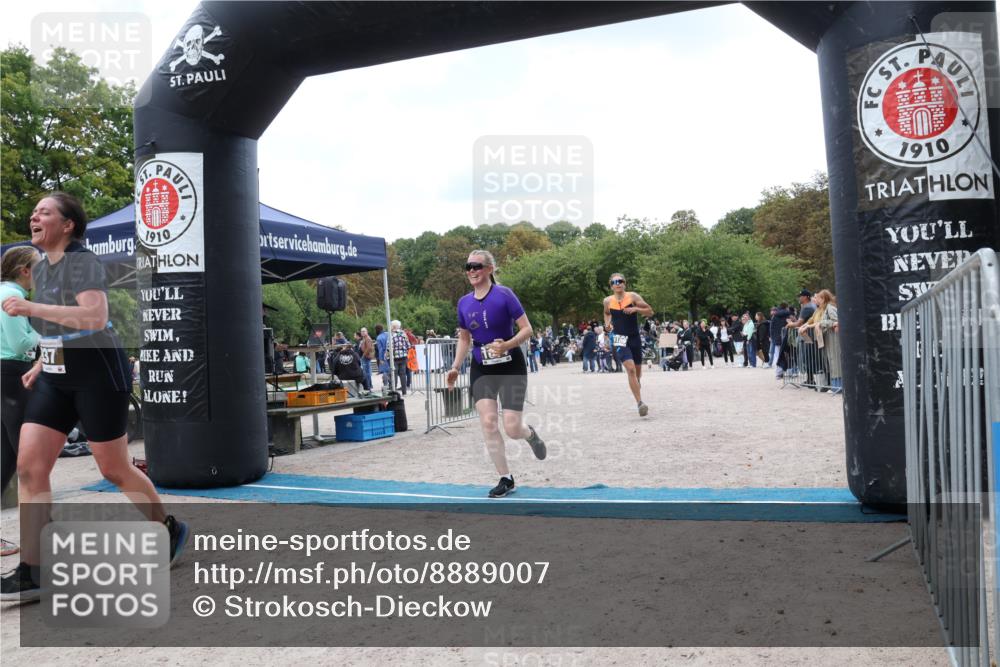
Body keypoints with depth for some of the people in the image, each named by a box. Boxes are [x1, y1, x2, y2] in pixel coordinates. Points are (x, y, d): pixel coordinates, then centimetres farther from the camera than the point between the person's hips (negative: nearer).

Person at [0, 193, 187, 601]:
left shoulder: (82, 261, -14)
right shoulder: (41, 269, 13)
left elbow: (95, 317, -30)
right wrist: (40, 364, 18)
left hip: (97, 375, -8)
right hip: (55, 378, 8)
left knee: (115, 470, 3)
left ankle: (170, 530, 27)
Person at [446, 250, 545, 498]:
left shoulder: (504, 294, -13)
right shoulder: (464, 303, 3)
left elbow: (527, 329, -13)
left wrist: (506, 345, -29)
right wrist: (456, 367, 4)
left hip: (510, 368, -4)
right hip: (481, 370, 4)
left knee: (512, 428, -8)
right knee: (488, 423, -8)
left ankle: (530, 434, 31)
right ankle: (506, 479, 6)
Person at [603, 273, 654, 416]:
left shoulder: (633, 296, -5)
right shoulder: (608, 301, 0)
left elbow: (650, 312, -3)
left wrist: (636, 309, -19)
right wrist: (607, 323, 3)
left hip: (635, 338, 2)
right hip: (619, 339, -2)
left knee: (638, 371, 17)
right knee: (631, 369, -22)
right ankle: (640, 403, -23)